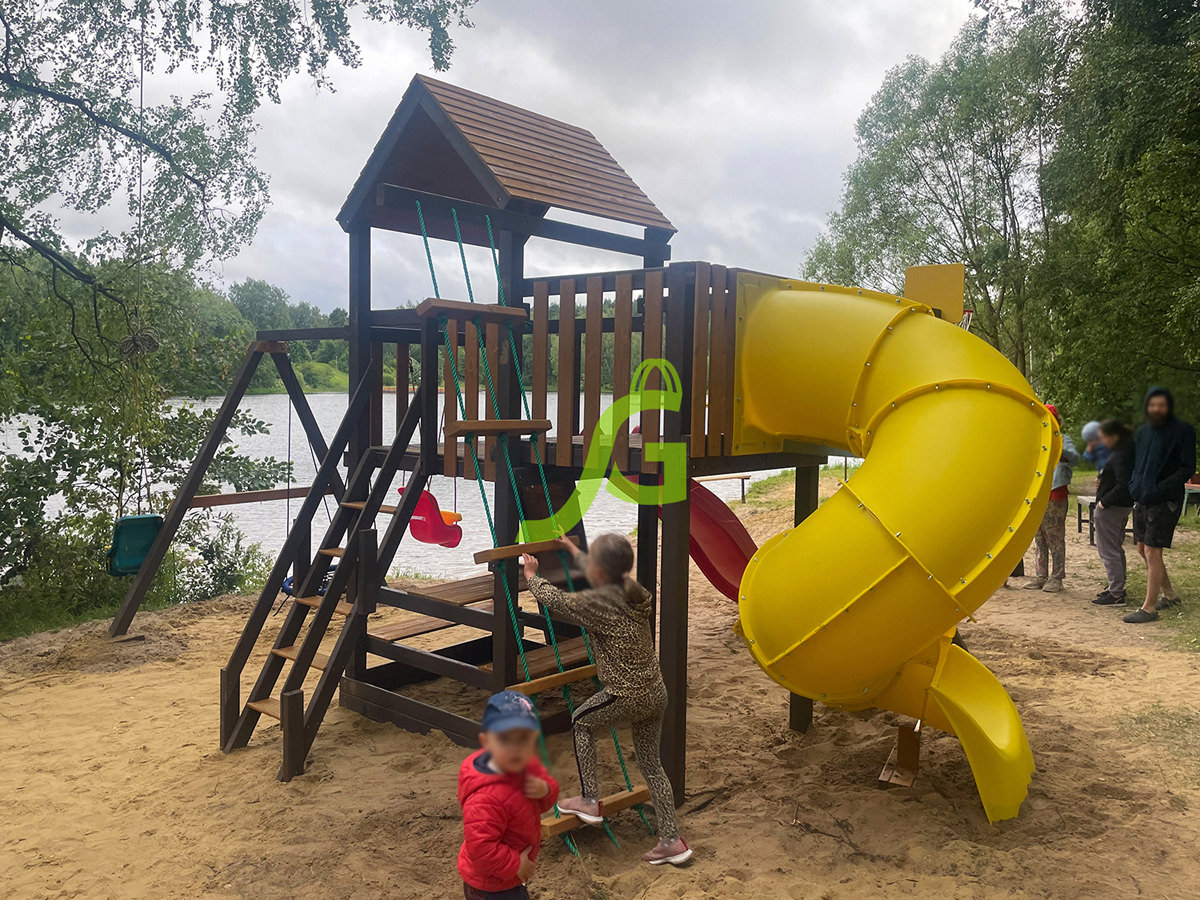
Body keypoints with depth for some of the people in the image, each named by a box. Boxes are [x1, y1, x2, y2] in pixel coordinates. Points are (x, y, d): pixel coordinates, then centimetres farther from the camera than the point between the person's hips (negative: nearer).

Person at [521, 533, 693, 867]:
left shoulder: (597, 602, -18)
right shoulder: (635, 591, 3)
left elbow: (555, 600, -3)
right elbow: (603, 577, 24)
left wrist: (531, 576, 16)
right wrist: (574, 551, 38)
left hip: (626, 698, -7)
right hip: (656, 693, 7)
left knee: (581, 721, 21)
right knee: (652, 764, 18)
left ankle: (589, 801, 24)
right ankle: (671, 841, 23)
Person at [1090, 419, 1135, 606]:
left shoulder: (1120, 455, -20)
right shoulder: (1128, 449, 11)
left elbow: (1123, 484, -27)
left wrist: (1104, 502, -20)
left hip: (1111, 507, -11)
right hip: (1124, 506, 11)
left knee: (1108, 550, -4)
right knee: (1116, 548, 20)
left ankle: (1116, 594, -1)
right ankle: (1117, 587, 30)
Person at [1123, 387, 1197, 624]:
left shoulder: (1183, 431, -8)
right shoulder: (1143, 431, 10)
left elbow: (1188, 468, -12)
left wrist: (1160, 488, -22)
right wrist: (1133, 484, 8)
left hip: (1165, 502, -7)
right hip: (1141, 499, 7)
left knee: (1152, 553, -8)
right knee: (1143, 550, 14)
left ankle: (1149, 608, -2)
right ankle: (1169, 594, 32)